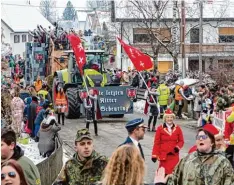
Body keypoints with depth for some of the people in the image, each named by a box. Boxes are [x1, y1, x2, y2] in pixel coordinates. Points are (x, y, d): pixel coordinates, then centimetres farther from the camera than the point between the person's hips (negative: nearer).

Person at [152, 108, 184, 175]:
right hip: (163, 155, -2)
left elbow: (181, 141, 12)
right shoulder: (160, 128, 0)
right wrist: (154, 155, -5)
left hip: (174, 155, 2)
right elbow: (156, 143, 0)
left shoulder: (177, 128, 7)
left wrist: (178, 147, -9)